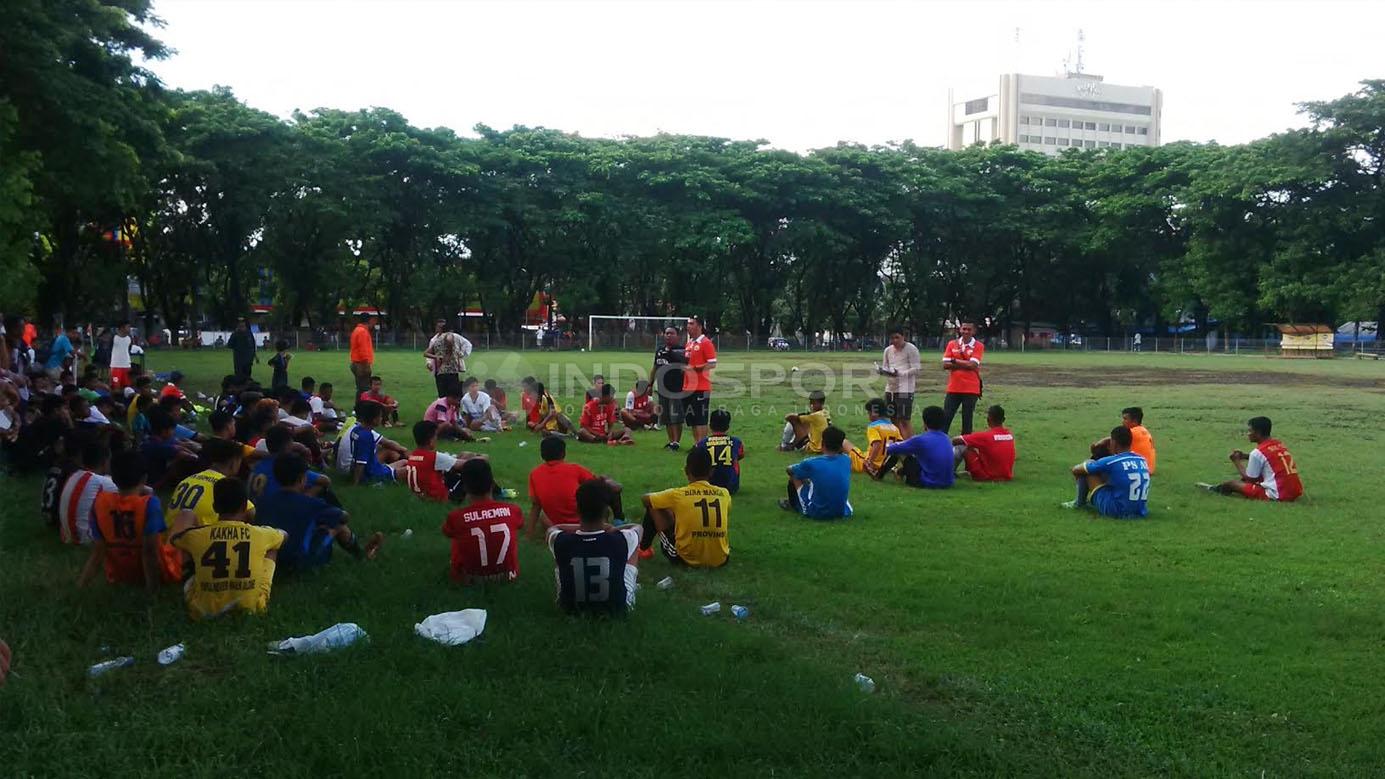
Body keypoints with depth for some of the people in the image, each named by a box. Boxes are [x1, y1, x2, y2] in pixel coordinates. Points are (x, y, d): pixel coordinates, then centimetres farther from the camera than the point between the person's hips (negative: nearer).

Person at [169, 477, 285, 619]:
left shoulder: (197, 535, -10)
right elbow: (284, 535, 18)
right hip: (252, 607, -1)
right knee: (272, 547, 21)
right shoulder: (260, 534, -9)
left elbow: (173, 539, 17)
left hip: (204, 610, 1)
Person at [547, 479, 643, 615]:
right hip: (617, 608, -1)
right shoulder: (621, 540, -26)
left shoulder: (561, 541, -23)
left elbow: (552, 529, 6)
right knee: (637, 536, 15)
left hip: (572, 608, 1)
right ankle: (635, 586, 41)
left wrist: (581, 527, 7)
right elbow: (639, 528, 2)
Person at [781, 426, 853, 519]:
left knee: (794, 476, 16)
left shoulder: (811, 463, -15)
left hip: (816, 514, -3)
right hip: (843, 513, 4)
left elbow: (788, 470, 7)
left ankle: (793, 505, 40)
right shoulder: (846, 460, -6)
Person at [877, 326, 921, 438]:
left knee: (905, 420, -9)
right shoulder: (888, 350, 13)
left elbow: (916, 369, -10)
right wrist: (881, 370, -7)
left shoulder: (911, 349, -6)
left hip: (905, 389, -7)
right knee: (894, 419, 10)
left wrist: (899, 373, -22)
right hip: (890, 388, 7)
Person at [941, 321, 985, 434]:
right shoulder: (952, 344, 6)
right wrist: (966, 364, -11)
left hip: (971, 389, -2)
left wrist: (955, 360, -7)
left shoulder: (978, 346, -2)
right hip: (953, 388, 3)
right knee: (945, 418, 2)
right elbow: (945, 365, -3)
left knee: (967, 420, 4)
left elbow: (972, 365, -15)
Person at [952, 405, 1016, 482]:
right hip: (1007, 477, 6)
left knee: (960, 446, -3)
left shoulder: (986, 436, -19)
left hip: (986, 477, -6)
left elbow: (955, 441, -12)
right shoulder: (1010, 435, -1)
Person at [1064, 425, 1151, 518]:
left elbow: (1076, 470, 0)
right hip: (1140, 513, 6)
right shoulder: (1142, 460, 3)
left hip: (1116, 511, -6)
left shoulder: (1111, 462, -14)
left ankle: (1080, 503, 22)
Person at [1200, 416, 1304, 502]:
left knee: (1233, 483, 4)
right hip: (1297, 492, 8)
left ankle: (1215, 489, 37)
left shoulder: (1257, 452, -12)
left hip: (1279, 495, -8)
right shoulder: (1279, 444, 10)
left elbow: (1249, 479, -2)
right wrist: (1246, 456, 20)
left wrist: (1237, 461, 12)